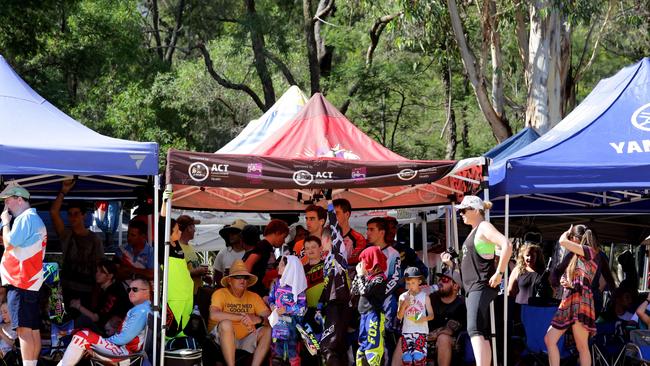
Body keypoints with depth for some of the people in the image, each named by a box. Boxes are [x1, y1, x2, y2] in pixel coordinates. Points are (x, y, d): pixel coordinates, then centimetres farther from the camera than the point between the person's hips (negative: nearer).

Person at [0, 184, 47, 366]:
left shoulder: (25, 218, -10)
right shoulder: (35, 219, 22)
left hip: (19, 282, -10)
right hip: (31, 282, 10)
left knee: (23, 329, -13)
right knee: (33, 330, 7)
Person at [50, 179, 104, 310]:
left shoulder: (94, 239, 1)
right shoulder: (66, 235, 4)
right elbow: (53, 212, -8)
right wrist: (63, 192, -16)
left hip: (88, 291, -2)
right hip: (68, 289, 2)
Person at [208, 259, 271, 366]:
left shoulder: (254, 296, 6)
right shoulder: (220, 294, -6)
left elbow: (268, 315, -5)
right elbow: (214, 315, -25)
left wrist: (258, 319, -29)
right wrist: (241, 317, -27)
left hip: (247, 339, 4)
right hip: (224, 338, -4)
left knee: (269, 330, -17)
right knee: (226, 323, -33)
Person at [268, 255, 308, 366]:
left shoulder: (297, 286, -11)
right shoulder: (277, 283, 5)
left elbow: (303, 307, -12)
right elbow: (271, 298, 15)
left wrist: (287, 309, -19)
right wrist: (272, 305, -6)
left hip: (291, 324, -5)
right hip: (277, 322, 5)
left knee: (292, 352, 2)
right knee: (276, 352, 9)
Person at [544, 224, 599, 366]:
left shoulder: (589, 251, -2)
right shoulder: (576, 257, 23)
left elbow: (562, 241, -9)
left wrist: (567, 232, 12)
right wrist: (565, 282, 9)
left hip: (581, 300, -9)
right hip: (568, 302, 9)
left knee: (582, 347, -9)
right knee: (549, 339, 2)